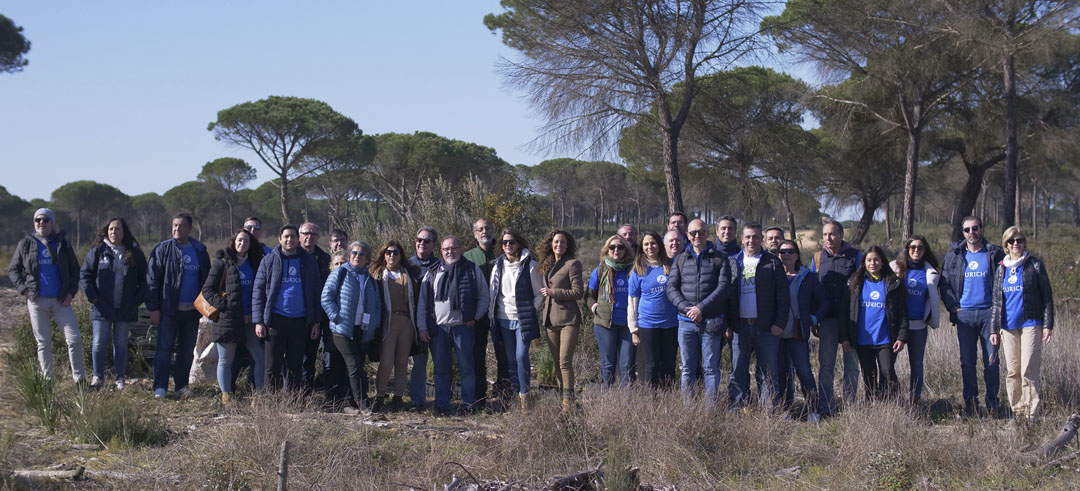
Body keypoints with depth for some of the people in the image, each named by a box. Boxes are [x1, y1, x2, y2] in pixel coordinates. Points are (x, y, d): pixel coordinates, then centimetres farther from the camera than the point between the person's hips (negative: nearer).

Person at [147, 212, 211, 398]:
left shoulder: (200, 251, 8)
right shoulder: (162, 250, -2)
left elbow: (207, 278, 16)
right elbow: (152, 280, -3)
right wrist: (153, 308, -9)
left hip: (192, 311, 4)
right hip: (169, 311, -4)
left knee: (187, 351, 9)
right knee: (164, 349, -8)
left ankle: (181, 386, 18)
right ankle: (160, 387, -6)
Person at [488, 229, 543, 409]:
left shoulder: (529, 265, -2)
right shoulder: (498, 266, 9)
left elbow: (539, 294, 3)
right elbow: (492, 292, 15)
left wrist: (530, 311, -5)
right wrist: (491, 314, 7)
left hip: (523, 319, -4)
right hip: (504, 319, 4)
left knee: (521, 355, -13)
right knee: (510, 359, 5)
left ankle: (524, 394, -5)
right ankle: (515, 393, 12)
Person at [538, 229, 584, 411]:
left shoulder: (572, 264, -5)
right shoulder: (548, 265, 17)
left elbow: (579, 292, -9)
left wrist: (554, 292, -12)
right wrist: (543, 314, 19)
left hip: (568, 319, -7)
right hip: (550, 319, 7)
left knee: (565, 362, -11)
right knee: (556, 362, 7)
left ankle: (568, 400, -10)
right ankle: (561, 395, 11)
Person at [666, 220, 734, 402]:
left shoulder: (720, 258, 5)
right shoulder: (680, 259, 12)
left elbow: (724, 286, -5)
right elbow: (671, 287, 5)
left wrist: (701, 308, -14)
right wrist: (685, 308, -11)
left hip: (710, 321, -2)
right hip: (686, 321, 2)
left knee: (711, 368, 0)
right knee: (688, 368, 5)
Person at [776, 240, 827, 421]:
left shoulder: (808, 277, 7)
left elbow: (823, 301, 14)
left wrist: (814, 318, 1)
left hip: (798, 334, -2)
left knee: (804, 371, -10)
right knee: (782, 373, 3)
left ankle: (813, 411, -5)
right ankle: (785, 409, 11)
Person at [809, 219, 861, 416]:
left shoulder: (855, 256, 1)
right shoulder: (818, 258, 9)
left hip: (851, 319, -2)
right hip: (827, 319, 2)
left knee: (852, 365, 5)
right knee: (825, 365, -1)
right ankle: (825, 408, 2)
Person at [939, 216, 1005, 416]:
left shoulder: (995, 254, 4)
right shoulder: (954, 255, 9)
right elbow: (945, 284, 13)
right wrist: (953, 307, 2)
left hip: (988, 312, -2)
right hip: (964, 315, 2)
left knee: (991, 361, -1)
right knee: (967, 362, 2)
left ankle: (992, 403, 8)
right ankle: (970, 402, 10)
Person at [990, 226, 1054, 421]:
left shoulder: (1035, 265, 2)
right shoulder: (1001, 269, 13)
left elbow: (1047, 296, 1)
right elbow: (997, 301, 17)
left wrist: (1048, 324, -5)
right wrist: (994, 329, 12)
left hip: (1031, 324, -4)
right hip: (1008, 326, 4)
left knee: (1028, 370, -11)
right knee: (1012, 372, 4)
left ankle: (1031, 414, -10)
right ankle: (1017, 411, 11)